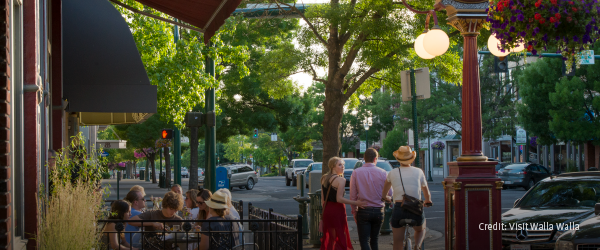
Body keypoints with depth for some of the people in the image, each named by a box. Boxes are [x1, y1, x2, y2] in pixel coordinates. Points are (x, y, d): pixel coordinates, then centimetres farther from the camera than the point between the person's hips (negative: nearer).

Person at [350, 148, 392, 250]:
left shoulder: (356, 173, -2)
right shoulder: (382, 173, -2)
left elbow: (352, 195, -1)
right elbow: (389, 194, 2)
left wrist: (354, 211, 9)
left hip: (363, 212, -2)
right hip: (378, 211, 2)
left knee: (364, 241, -1)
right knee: (374, 240, 15)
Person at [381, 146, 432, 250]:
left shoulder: (392, 173, 10)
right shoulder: (418, 172, 10)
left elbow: (383, 194, 28)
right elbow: (427, 193, 25)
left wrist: (385, 198, 51)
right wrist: (428, 201, 47)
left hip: (398, 210, 0)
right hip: (416, 210, 1)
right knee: (420, 230, 31)